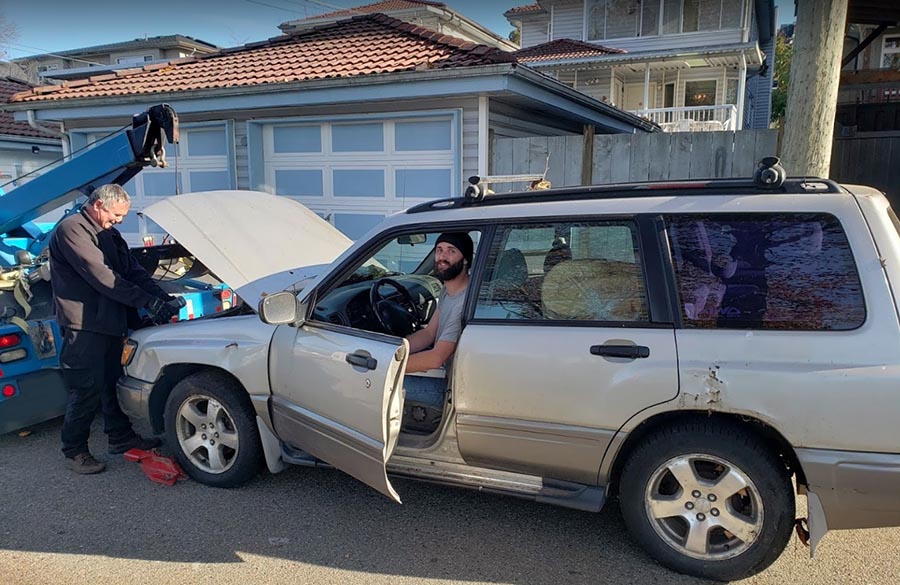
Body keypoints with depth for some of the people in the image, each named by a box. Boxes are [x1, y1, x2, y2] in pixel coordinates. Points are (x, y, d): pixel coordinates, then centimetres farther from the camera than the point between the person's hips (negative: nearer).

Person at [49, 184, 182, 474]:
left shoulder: (110, 234, 18)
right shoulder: (71, 230, -12)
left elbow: (135, 271, 14)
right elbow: (101, 276, -21)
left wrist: (165, 299, -2)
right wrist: (148, 302, -22)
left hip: (111, 323, 9)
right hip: (84, 327, -9)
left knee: (115, 383, 17)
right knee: (87, 390, -3)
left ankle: (121, 436, 29)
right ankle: (74, 450, 12)